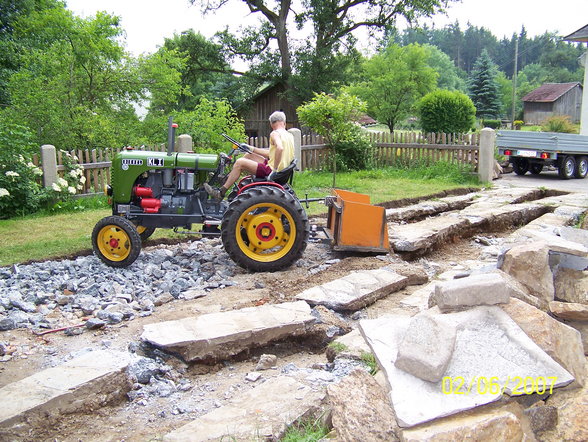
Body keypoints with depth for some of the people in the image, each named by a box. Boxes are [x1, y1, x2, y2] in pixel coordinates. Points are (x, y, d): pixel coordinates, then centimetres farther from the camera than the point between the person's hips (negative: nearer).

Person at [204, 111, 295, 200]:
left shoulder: (275, 134, -13)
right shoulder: (290, 135, 14)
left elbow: (280, 148, -35)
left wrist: (275, 170, -28)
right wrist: (253, 149, 21)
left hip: (271, 171, -9)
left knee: (240, 163, -10)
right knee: (248, 155, 18)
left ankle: (221, 193, -7)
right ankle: (227, 178, 24)